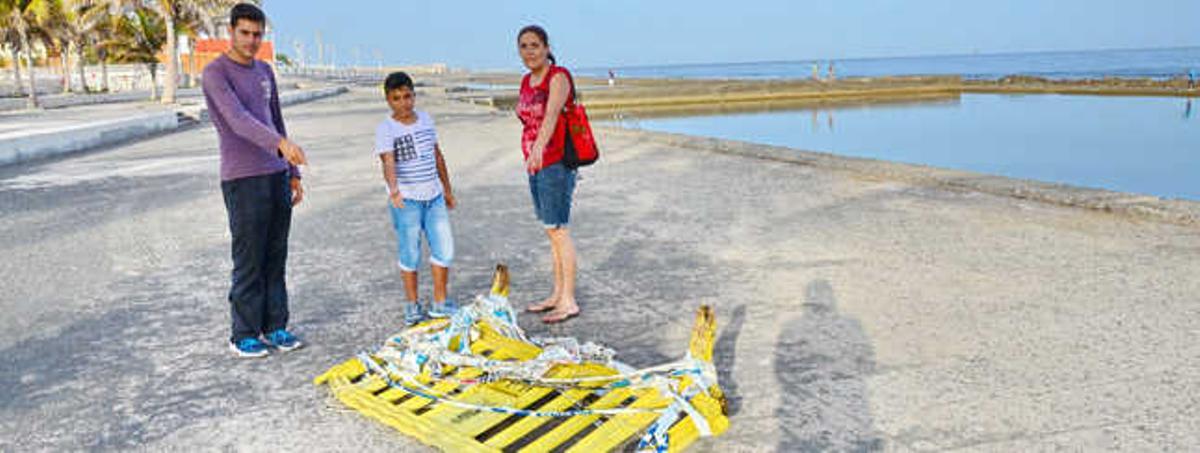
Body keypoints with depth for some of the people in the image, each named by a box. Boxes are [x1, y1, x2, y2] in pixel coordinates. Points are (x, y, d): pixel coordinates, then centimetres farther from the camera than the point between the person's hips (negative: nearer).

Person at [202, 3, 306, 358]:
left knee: (276, 259, 9)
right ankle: (243, 335, 9)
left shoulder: (265, 72, 15)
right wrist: (282, 144, -38)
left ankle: (275, 327, 17)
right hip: (243, 181, -6)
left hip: (277, 176, 6)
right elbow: (238, 119, -23)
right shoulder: (215, 73, -7)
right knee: (249, 262, -2)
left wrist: (293, 173, 16)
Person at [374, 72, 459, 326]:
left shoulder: (426, 119, 10)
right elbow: (388, 161, -23)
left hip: (434, 196, 5)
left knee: (444, 249, 5)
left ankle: (440, 304, 18)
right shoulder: (386, 129, -8)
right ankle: (412, 305, 17)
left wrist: (447, 190, 23)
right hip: (406, 199, -5)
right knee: (409, 253, 3)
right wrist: (393, 189, -41)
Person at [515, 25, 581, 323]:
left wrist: (538, 149, -46)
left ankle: (569, 302, 3)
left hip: (556, 163, -8)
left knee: (558, 231, -5)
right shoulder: (526, 82, 13)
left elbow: (551, 115, -31)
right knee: (552, 231, 14)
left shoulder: (558, 77, -13)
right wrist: (533, 155, 18)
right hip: (537, 165, 8)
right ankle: (558, 294, 24)